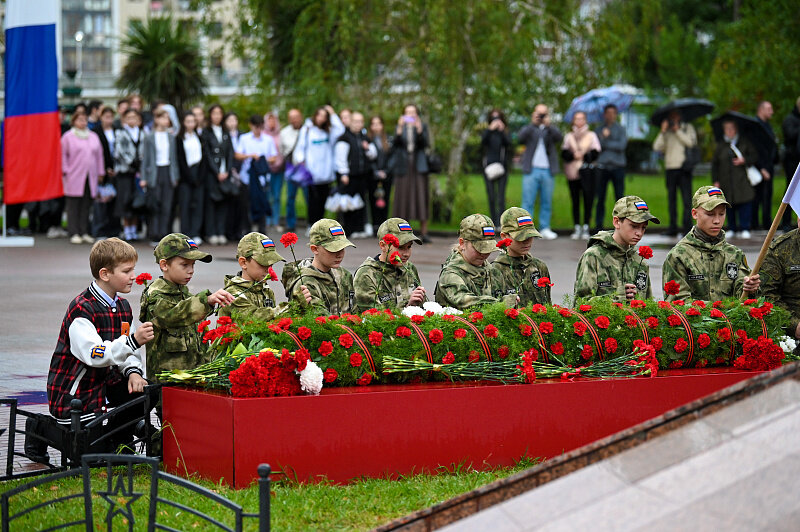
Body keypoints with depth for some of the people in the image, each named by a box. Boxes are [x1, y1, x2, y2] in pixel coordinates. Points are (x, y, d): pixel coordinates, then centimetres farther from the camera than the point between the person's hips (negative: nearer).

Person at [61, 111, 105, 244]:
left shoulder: (93, 136, 16)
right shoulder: (68, 137, 2)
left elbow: (99, 155, 18)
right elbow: (63, 155, 1)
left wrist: (100, 172, 14)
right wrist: (65, 171, -6)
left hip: (90, 177, 4)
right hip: (74, 177, -4)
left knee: (86, 205, 4)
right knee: (74, 206, -5)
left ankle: (84, 232, 9)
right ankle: (74, 233, -3)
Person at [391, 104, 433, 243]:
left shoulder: (423, 127, 7)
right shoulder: (400, 127, 9)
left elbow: (426, 143, -7)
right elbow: (395, 145, -5)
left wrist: (419, 129, -20)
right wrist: (399, 130, -18)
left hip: (418, 167, -1)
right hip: (403, 167, 1)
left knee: (421, 197, -3)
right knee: (403, 198, -1)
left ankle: (424, 233, -3)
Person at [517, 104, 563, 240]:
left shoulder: (551, 129, 13)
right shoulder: (529, 129, 12)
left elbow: (559, 137, -7)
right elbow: (520, 137, -8)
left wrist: (548, 124, -19)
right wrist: (533, 124, -16)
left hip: (547, 171, 2)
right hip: (531, 170, -1)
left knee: (547, 202, 4)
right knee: (528, 202, -5)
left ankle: (545, 229, 10)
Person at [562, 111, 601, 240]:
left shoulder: (591, 135, 11)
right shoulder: (569, 136, 15)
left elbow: (595, 153, 2)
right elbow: (564, 153, 5)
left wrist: (583, 155, -11)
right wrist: (573, 155, -13)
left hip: (587, 171, -1)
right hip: (572, 172, 1)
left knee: (588, 199, -7)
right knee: (575, 199, 1)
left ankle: (586, 228, -2)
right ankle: (577, 228, 6)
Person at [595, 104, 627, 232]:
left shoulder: (620, 129, 9)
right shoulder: (599, 130, 14)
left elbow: (621, 145, -5)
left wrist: (606, 144, -4)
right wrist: (603, 136, -11)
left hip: (617, 167, -1)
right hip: (602, 166, 1)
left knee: (619, 197, -3)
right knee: (600, 198, -1)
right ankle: (599, 225, 2)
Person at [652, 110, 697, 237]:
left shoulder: (688, 128, 12)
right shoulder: (666, 132, 17)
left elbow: (690, 142, -6)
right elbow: (657, 147, 4)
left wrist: (678, 131, -4)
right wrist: (663, 132, -3)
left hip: (684, 168, -3)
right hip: (670, 168, 3)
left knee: (686, 197, -9)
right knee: (671, 198, 3)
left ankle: (687, 225, -8)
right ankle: (673, 227, 7)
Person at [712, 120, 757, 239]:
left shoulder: (744, 142, 6)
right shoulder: (720, 145, 10)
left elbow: (754, 156, 8)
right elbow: (715, 164, 12)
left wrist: (744, 160, -10)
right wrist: (715, 181, 5)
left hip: (742, 179, -2)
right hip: (726, 180, 2)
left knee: (745, 203, -10)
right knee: (730, 206, 3)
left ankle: (744, 229, -5)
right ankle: (733, 229, 13)